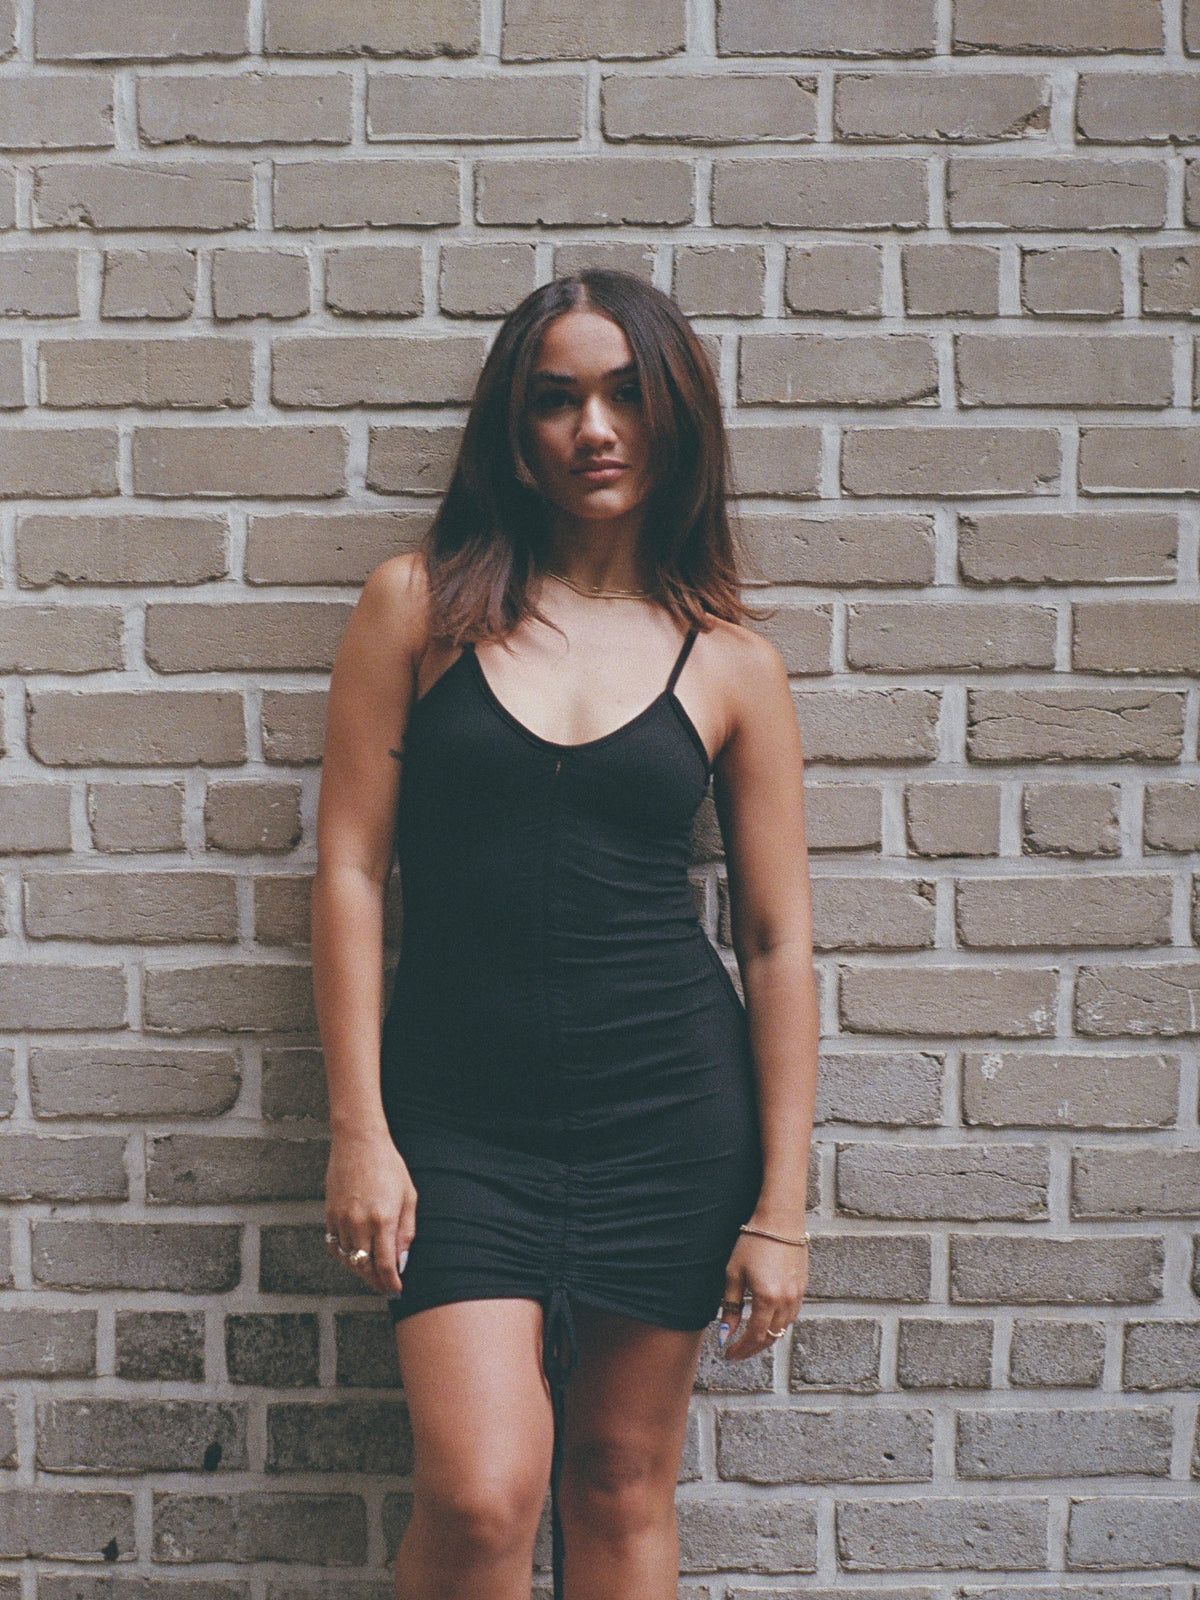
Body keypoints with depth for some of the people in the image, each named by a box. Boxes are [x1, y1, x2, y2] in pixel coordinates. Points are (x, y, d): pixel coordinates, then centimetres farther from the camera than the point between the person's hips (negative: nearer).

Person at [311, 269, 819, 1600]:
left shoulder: (731, 664, 3)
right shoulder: (419, 604, 1)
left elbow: (777, 941, 4)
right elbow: (350, 867, 0)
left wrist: (782, 1204, 2)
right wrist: (358, 1129, -5)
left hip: (669, 1109, 1)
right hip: (460, 1106, -1)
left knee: (622, 1484, 11)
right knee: (479, 1492, -11)